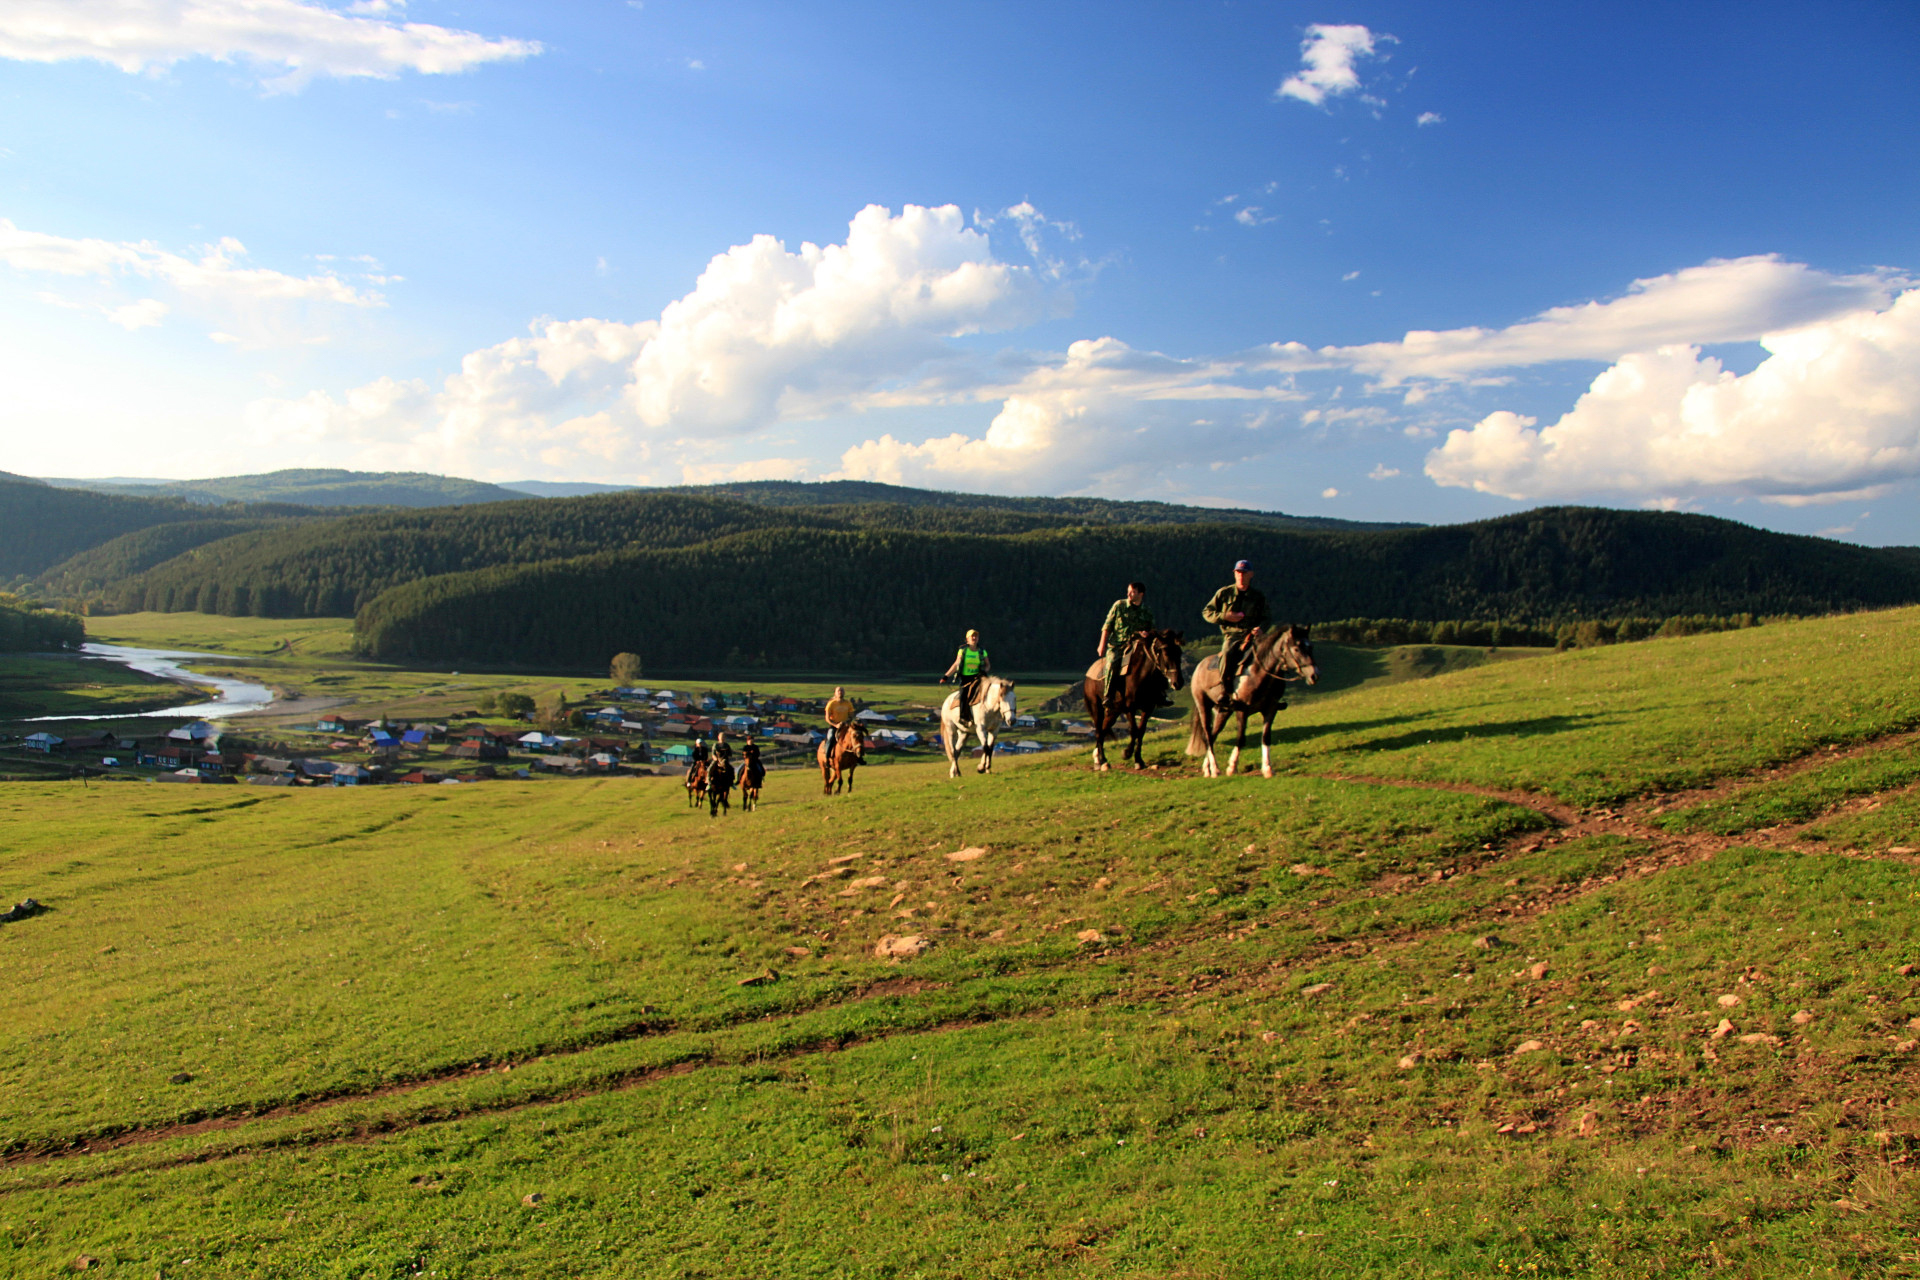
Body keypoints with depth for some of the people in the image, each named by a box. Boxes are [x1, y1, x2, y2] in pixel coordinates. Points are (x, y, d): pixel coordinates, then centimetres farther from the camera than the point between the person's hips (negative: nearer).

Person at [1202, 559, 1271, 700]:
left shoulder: (1259, 597, 15)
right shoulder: (1224, 593, 11)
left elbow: (1266, 618, 16)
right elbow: (1206, 612, 12)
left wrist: (1260, 627, -9)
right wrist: (1225, 616, -6)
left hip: (1252, 635, 2)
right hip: (1232, 635, -2)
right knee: (1228, 652, -35)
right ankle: (1224, 689, -27)